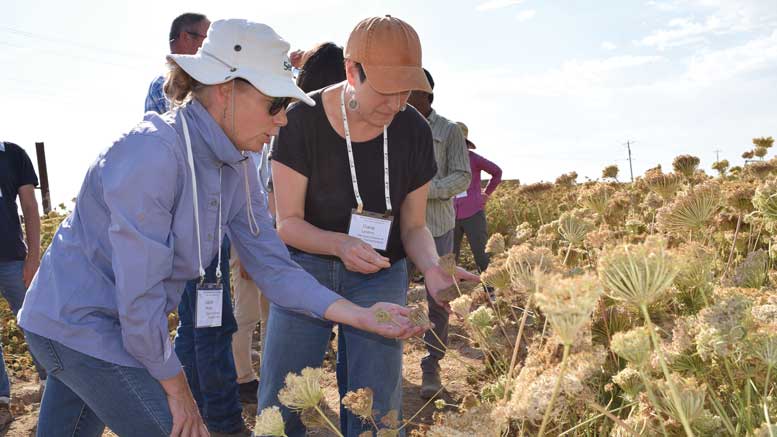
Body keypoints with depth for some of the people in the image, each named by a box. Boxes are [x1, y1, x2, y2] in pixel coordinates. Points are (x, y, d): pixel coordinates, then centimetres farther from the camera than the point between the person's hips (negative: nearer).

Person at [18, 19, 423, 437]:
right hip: (81, 322, -8)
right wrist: (177, 390, -15)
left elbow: (273, 267, -4)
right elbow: (138, 296, -27)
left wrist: (360, 315, -15)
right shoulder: (154, 153, -28)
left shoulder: (235, 169, -3)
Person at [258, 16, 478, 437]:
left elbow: (413, 226, -1)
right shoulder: (303, 120, -14)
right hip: (307, 266, -1)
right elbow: (287, 222, -11)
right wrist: (340, 244, -30)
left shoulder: (414, 131, -8)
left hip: (380, 277, 1)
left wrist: (432, 266, -22)